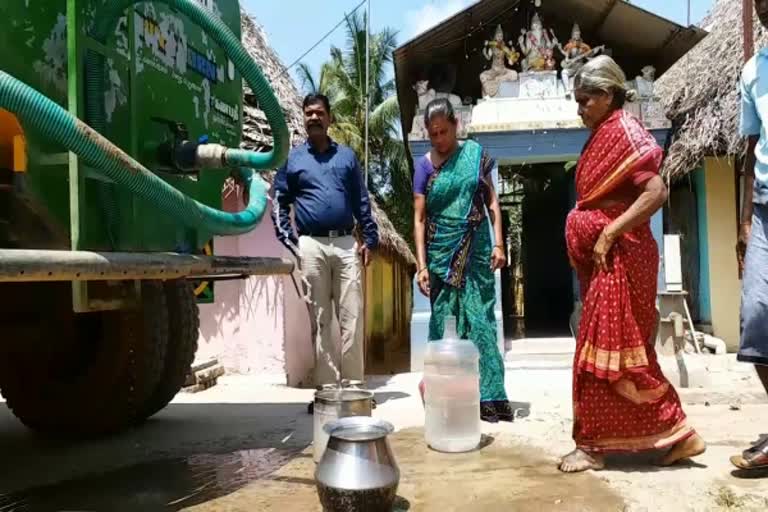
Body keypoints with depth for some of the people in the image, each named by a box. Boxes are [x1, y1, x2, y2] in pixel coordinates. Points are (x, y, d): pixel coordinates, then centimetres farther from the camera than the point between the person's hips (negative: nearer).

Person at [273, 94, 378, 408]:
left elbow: (362, 201, 13)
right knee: (320, 320, 2)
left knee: (352, 318, -1)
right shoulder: (291, 159, 10)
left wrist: (370, 239, 5)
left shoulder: (347, 156, 15)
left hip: (346, 245, 1)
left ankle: (354, 384, 7)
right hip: (311, 246, -1)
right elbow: (279, 203, 7)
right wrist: (289, 241, -4)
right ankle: (327, 387, 7)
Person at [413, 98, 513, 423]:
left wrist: (498, 244, -3)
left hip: (476, 250, 0)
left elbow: (491, 201, 6)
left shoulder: (474, 153, 3)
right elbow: (419, 219, -1)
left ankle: (488, 395, 6)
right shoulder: (424, 166, 1)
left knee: (480, 319, 1)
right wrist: (422, 266, -7)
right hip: (441, 253, 0)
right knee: (444, 320, 5)